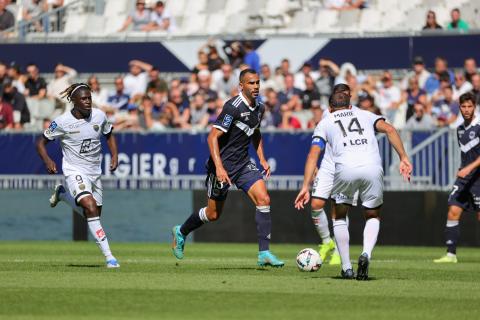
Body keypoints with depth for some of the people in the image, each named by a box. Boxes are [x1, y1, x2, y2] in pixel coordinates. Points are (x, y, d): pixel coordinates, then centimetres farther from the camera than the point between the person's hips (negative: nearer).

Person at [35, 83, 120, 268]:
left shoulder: (99, 116, -4)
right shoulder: (62, 122, -15)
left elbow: (109, 135, 15)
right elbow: (41, 143, -5)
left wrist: (114, 155, -1)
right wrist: (47, 161, -23)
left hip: (94, 172, 6)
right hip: (75, 171, -6)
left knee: (94, 215, 14)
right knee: (91, 207, -27)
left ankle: (62, 193, 40)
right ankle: (108, 256, -26)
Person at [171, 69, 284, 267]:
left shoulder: (259, 108, 5)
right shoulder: (233, 107, -20)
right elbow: (213, 137, -23)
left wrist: (262, 159, 15)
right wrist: (219, 167, -29)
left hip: (243, 164, 6)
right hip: (222, 164, -6)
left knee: (264, 199, -14)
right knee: (213, 214, 6)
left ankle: (264, 254, -13)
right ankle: (181, 232, 35)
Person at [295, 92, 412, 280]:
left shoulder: (325, 123, 26)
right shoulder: (365, 115, 30)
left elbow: (313, 155, 11)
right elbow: (389, 130, 10)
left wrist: (305, 187, 5)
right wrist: (403, 157, 4)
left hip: (345, 169, -1)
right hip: (372, 167, 1)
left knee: (339, 217, 23)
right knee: (373, 217, 22)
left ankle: (346, 268, 16)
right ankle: (366, 254, -6)